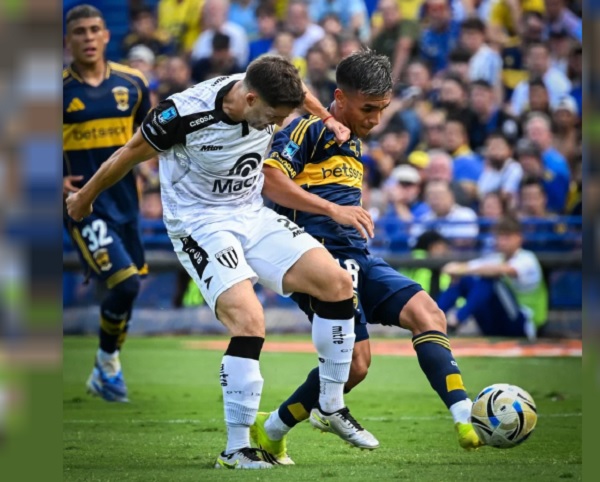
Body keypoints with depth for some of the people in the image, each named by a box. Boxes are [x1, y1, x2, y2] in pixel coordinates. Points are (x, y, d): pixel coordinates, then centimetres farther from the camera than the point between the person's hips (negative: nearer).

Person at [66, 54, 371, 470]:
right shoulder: (184, 114, -27)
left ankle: (332, 405, 8)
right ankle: (236, 449, -17)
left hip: (252, 214, 6)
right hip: (201, 224, -6)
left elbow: (296, 89, 18)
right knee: (249, 319, -27)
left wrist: (328, 119, 16)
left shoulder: (269, 94, -11)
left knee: (336, 282, -8)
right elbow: (131, 155, -8)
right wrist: (85, 198, 6)